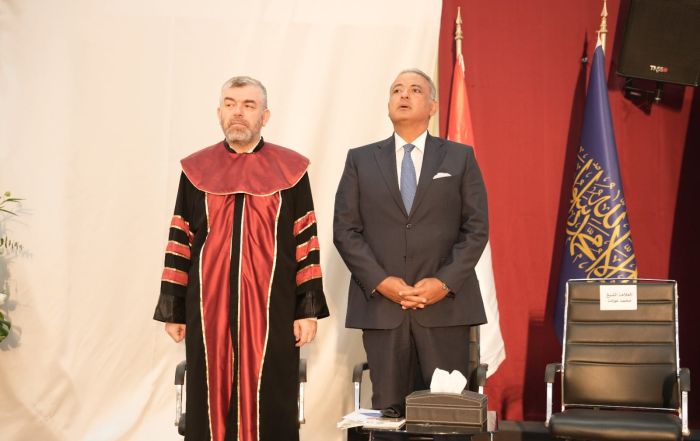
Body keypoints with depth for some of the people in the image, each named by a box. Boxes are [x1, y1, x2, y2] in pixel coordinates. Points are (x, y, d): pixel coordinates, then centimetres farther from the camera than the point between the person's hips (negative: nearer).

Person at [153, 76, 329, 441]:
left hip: (271, 310, -1)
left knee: (269, 409, 3)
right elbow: (180, 244, 8)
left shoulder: (290, 170, 3)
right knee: (209, 407, 7)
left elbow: (306, 243, 2)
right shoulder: (196, 170, 6)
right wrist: (173, 310, 5)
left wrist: (308, 309, -3)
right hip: (209, 309, 2)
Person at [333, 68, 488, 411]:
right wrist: (380, 281, -9)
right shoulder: (360, 160, 11)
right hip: (380, 305, 1)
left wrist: (446, 282, -10)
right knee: (387, 410, 4)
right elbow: (345, 230, 4)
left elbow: (476, 228, 3)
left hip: (445, 304, 0)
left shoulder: (460, 157, 10)